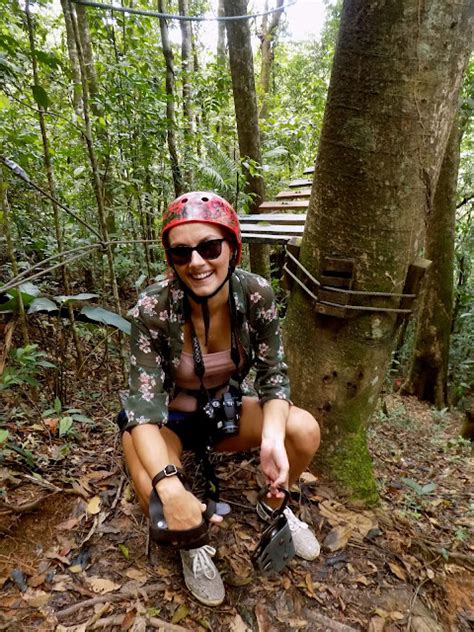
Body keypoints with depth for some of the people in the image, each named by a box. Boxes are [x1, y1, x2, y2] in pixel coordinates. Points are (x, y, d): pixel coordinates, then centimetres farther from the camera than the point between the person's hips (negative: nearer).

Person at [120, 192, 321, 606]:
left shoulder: (256, 294, -21)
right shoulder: (153, 309, -28)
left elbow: (274, 374, -15)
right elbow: (144, 405, -28)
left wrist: (272, 437, -35)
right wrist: (170, 485, -45)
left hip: (224, 408, 3)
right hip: (166, 419, -2)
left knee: (305, 430, -19)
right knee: (158, 496, -31)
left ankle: (273, 507, 14)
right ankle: (193, 547, 8)